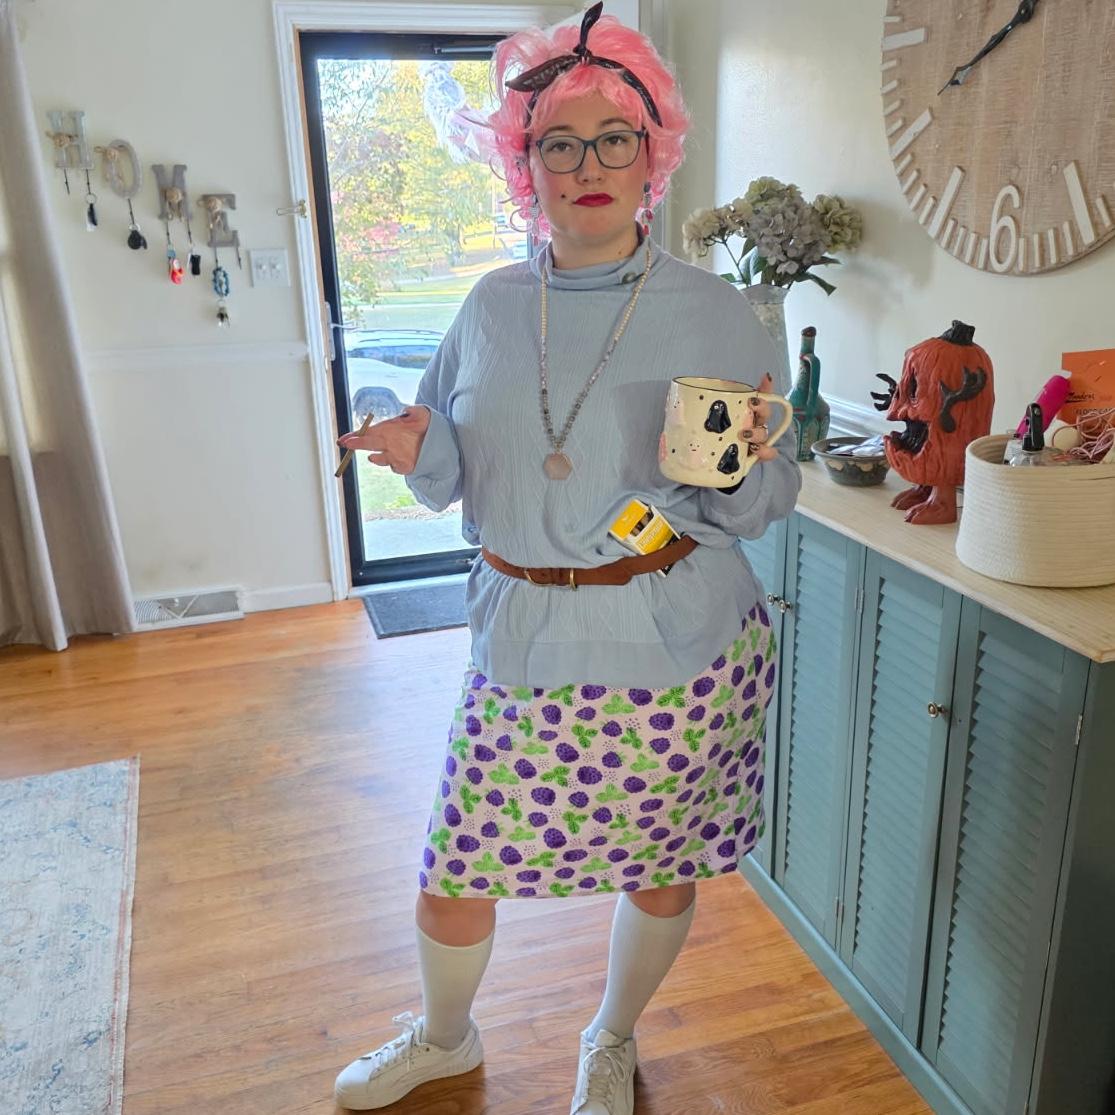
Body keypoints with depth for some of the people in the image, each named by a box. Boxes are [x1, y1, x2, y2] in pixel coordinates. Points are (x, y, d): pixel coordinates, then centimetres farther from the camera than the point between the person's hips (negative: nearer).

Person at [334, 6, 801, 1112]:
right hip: (522, 638, 3)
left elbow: (768, 504, -1)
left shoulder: (715, 314, -5)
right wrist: (419, 451, -11)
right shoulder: (492, 307, 4)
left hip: (675, 645, -2)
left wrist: (743, 471, -24)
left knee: (660, 863, 15)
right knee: (455, 867, 11)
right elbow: (457, 477, 11)